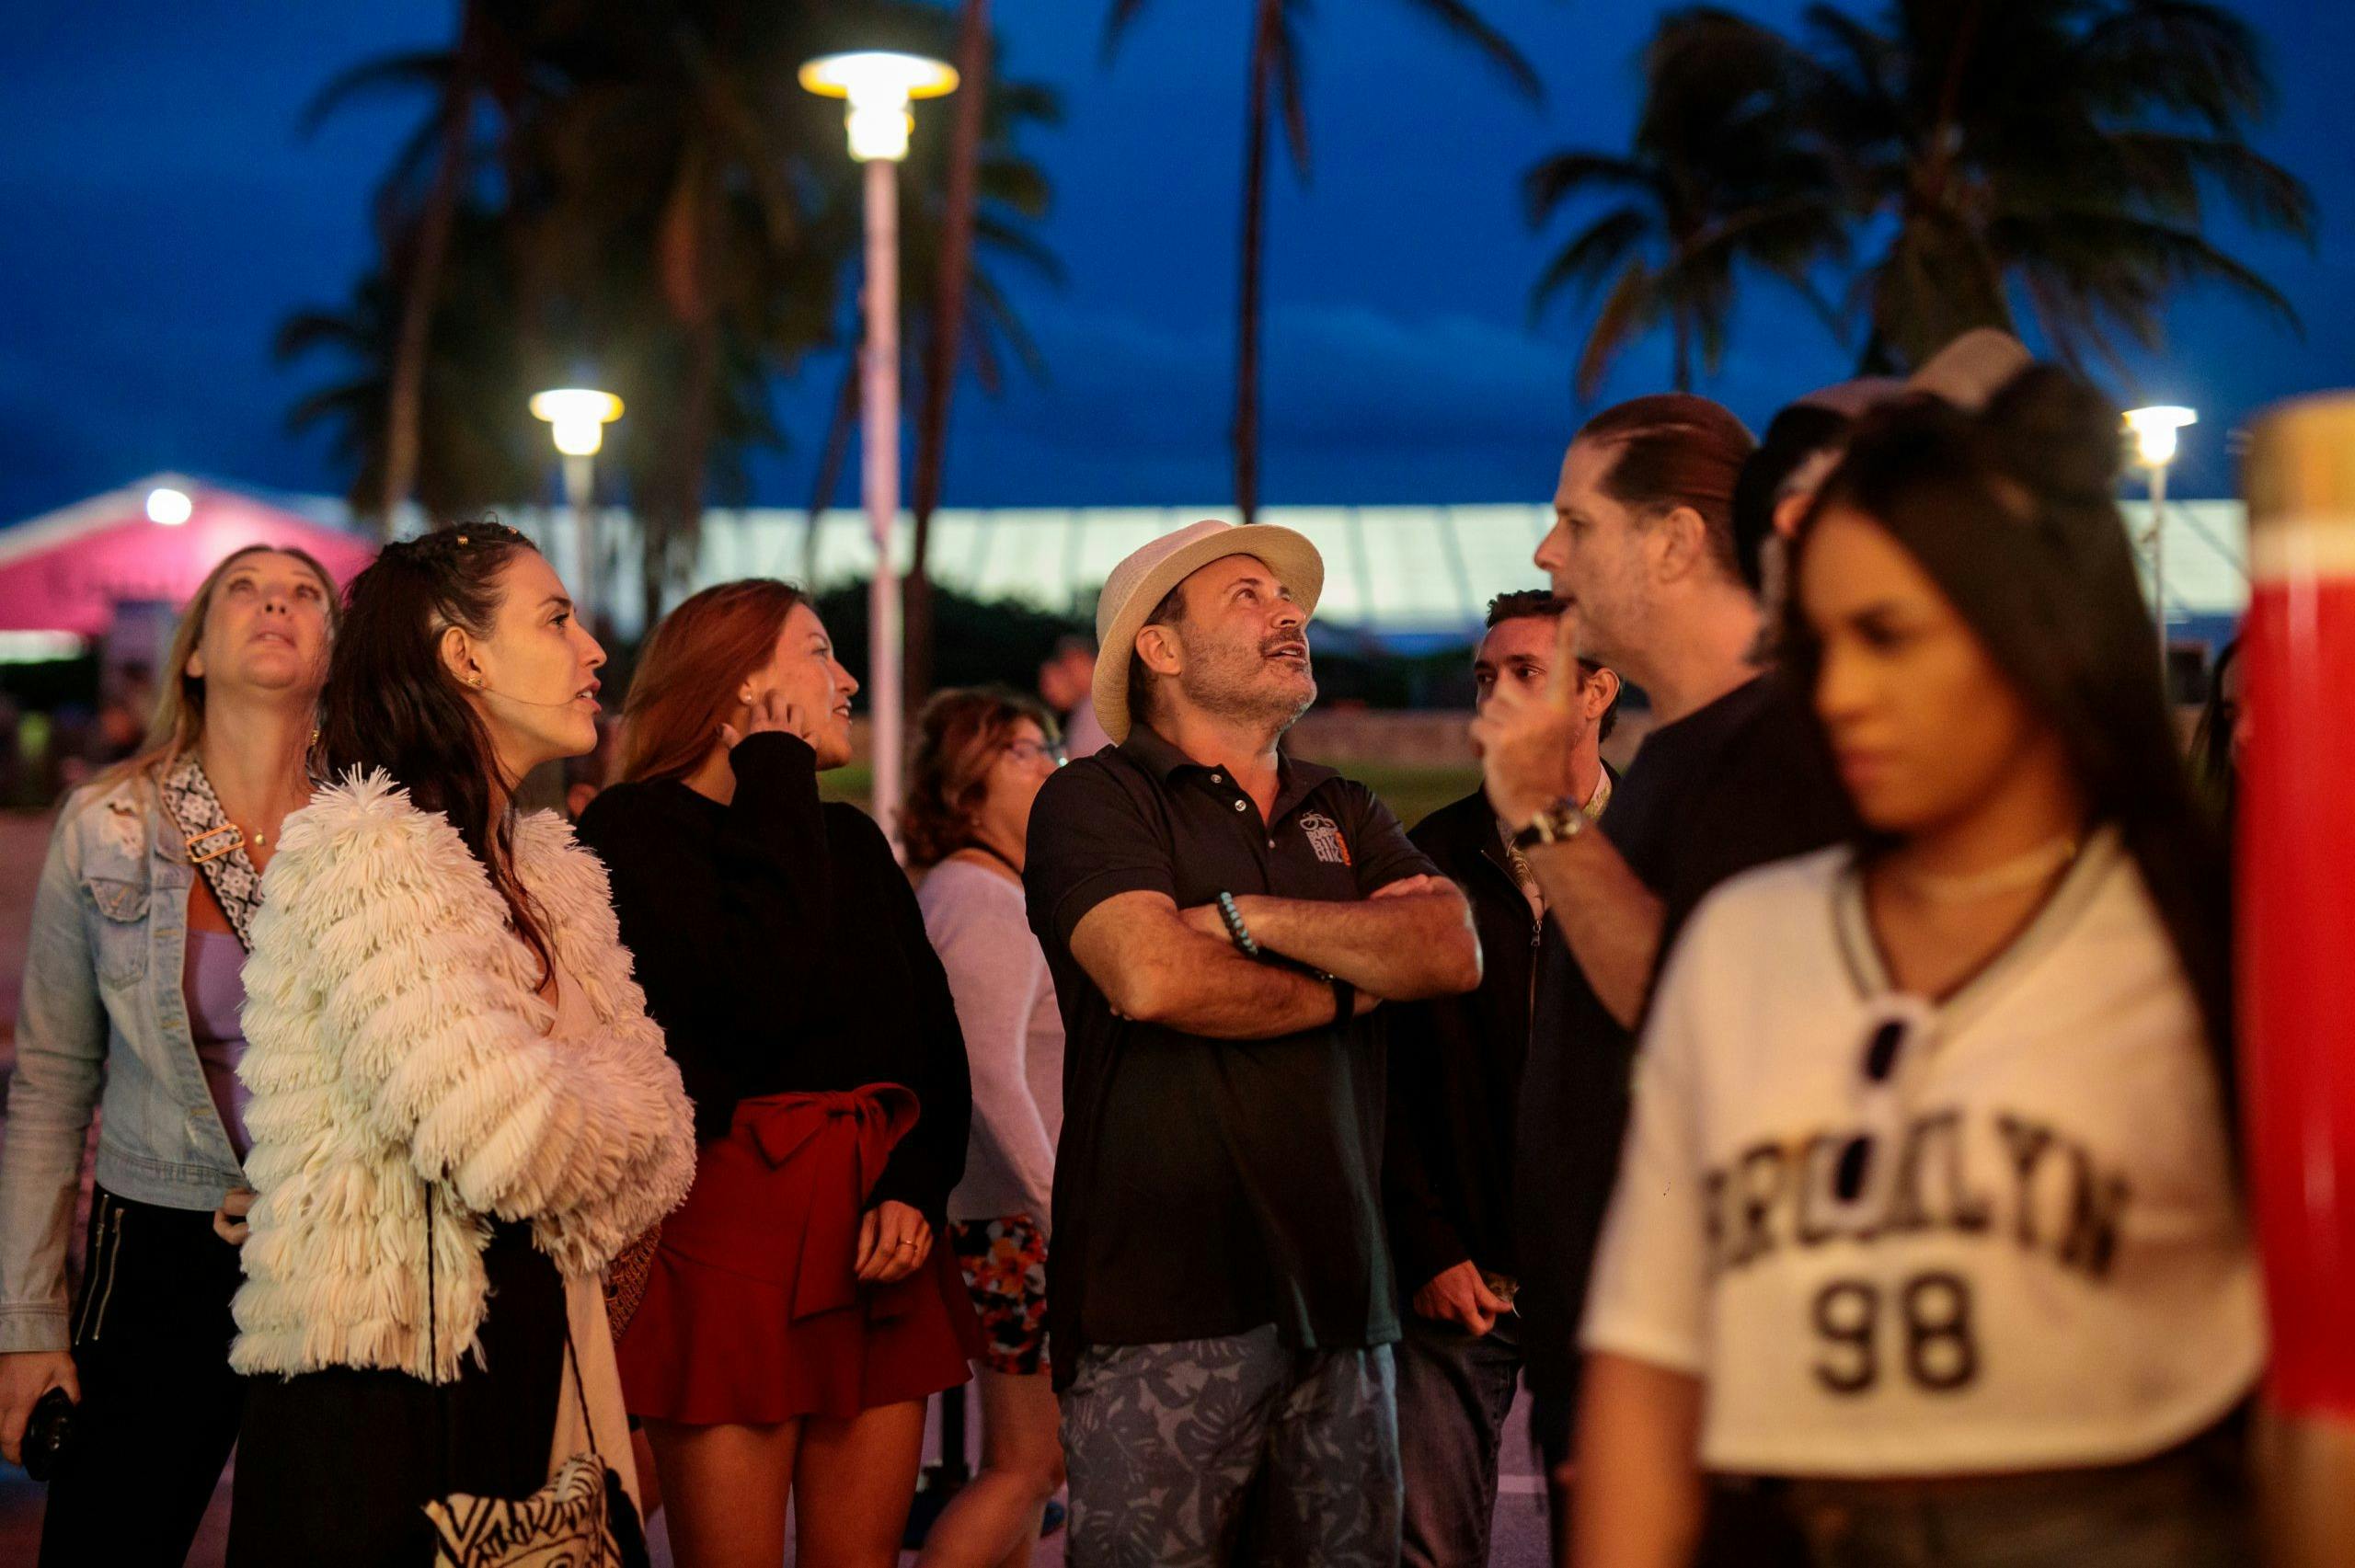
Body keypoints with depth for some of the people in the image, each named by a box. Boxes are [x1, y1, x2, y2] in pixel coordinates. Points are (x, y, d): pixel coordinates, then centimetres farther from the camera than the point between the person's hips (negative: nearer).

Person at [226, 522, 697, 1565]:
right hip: (391, 1391, -8)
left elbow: (654, 1124, 9)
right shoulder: (365, 854, -14)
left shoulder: (544, 870, 15)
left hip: (522, 1362, 8)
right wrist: (610, 1102, -3)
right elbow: (507, 1142, -22)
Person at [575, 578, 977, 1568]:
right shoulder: (635, 828, -3)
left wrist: (917, 1188, -5)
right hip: (733, 1219, -6)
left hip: (876, 1232, 6)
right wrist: (778, 777, -8)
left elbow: (934, 1031, 13)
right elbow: (760, 994, -19)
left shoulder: (851, 838, 18)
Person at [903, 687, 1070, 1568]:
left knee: (1025, 1460, 14)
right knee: (1026, 1464, -6)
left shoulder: (962, 892, 16)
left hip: (1012, 1213, 10)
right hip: (1020, 1224, -10)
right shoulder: (985, 903, -15)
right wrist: (1063, 1213, -25)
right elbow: (991, 1076, -24)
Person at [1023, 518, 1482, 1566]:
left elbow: (1452, 953, 1)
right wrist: (1353, 983, -1)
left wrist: (1250, 915, -10)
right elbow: (1151, 979, -18)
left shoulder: (1348, 815, 19)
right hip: (1164, 1305, -5)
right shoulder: (1097, 800, 1)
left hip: (1338, 1290, 6)